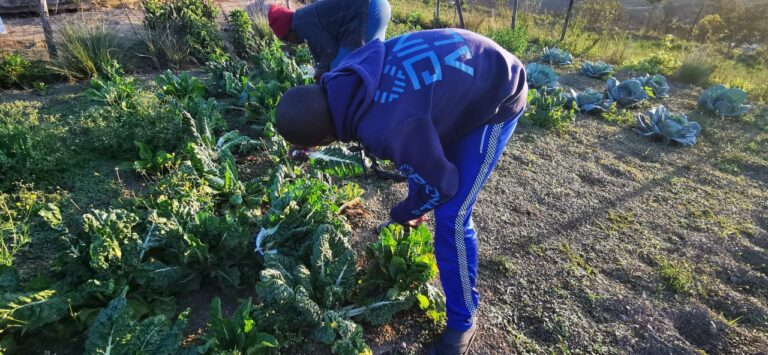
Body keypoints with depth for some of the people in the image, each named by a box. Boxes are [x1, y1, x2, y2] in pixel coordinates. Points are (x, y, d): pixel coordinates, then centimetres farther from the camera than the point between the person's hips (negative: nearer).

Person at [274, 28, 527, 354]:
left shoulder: (387, 131, -39)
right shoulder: (344, 78, -15)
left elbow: (440, 184, -22)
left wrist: (404, 213, 0)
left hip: (496, 100, -8)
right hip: (468, 71, 9)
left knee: (451, 218, -11)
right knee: (415, 167, 20)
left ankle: (462, 322, 11)